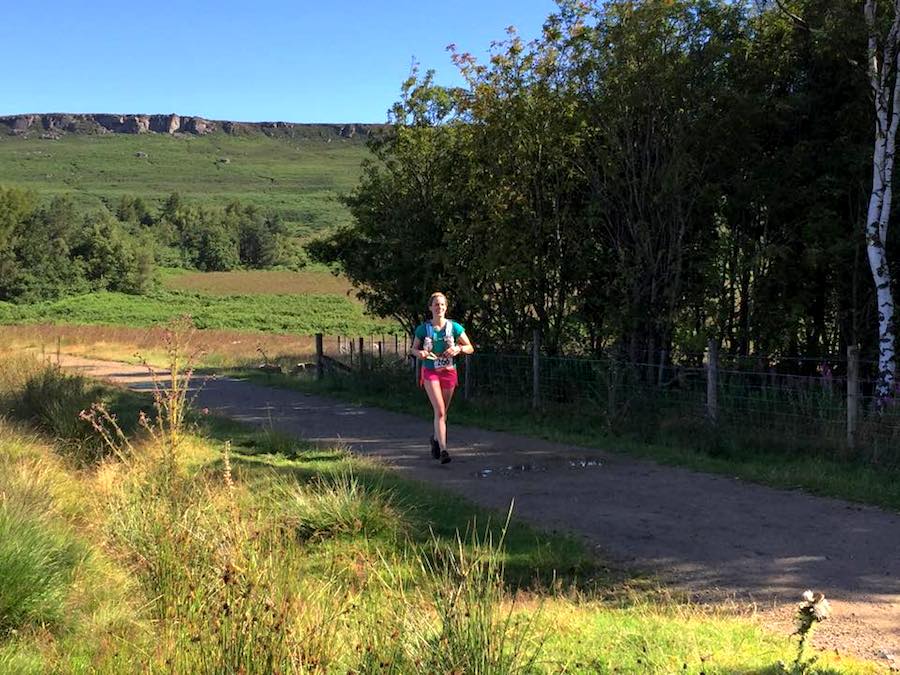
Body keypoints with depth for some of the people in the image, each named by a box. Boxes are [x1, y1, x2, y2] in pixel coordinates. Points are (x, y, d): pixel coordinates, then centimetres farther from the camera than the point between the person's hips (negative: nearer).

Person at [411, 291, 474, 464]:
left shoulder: (454, 327, -2)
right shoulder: (423, 328, -3)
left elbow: (470, 348, 2)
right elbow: (414, 348, 9)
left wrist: (458, 348, -18)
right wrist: (419, 353, -14)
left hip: (449, 372, 2)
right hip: (430, 372, -2)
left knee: (443, 411, 14)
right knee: (439, 411, -15)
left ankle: (436, 439, 40)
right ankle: (443, 450, -19)